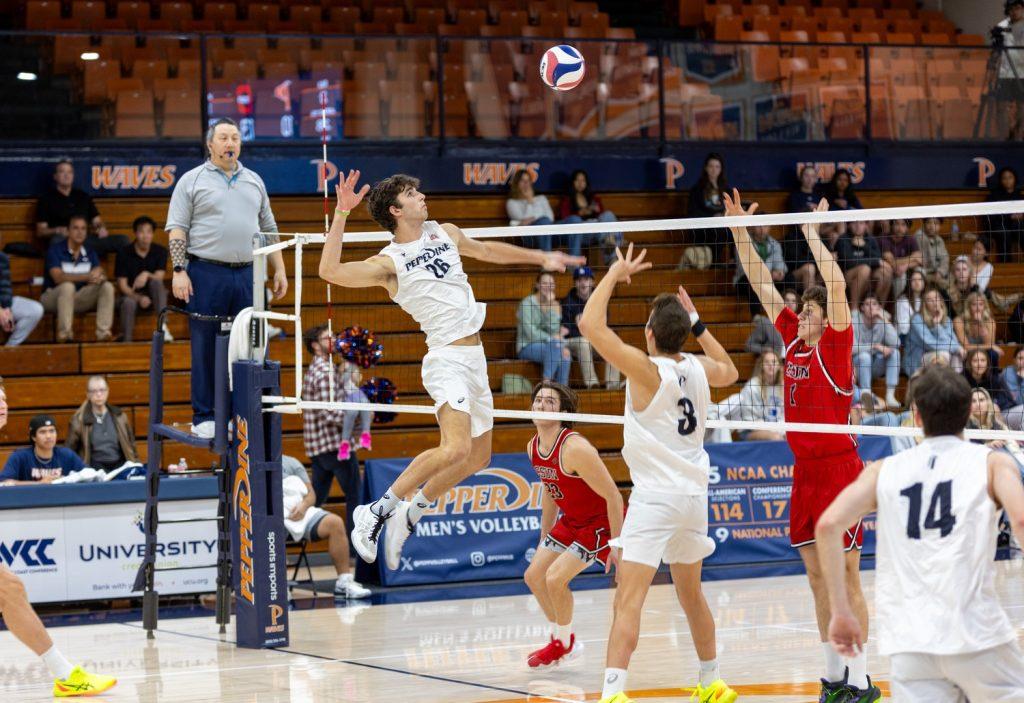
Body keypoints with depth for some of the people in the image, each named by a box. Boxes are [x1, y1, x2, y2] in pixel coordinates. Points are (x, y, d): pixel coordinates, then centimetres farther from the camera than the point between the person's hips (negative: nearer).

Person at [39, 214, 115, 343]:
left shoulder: (89, 253, 8)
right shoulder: (56, 250, -10)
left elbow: (100, 272, -3)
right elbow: (58, 277, -24)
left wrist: (100, 276, -30)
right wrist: (87, 276, -35)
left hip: (78, 298, 5)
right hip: (53, 297, -5)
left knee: (107, 286, -15)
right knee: (68, 286, -38)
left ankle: (103, 333, -28)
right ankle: (64, 334, -39)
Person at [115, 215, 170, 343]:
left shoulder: (160, 252, -1)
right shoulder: (124, 254, -5)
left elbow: (159, 277, -10)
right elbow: (122, 285, -8)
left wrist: (147, 275, -33)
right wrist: (139, 298, -25)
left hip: (153, 296, 1)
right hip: (132, 294, -1)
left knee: (156, 282, -32)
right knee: (128, 303, -37)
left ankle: (163, 327, -38)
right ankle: (126, 341, -32)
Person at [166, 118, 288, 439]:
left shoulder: (254, 181, 17)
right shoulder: (192, 181, 4)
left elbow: (269, 229, 20)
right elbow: (177, 229, -1)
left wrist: (279, 270, 12)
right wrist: (179, 271, -11)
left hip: (247, 275, 4)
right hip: (206, 275, -4)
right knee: (205, 350, -1)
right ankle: (204, 418, 4)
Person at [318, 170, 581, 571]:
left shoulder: (445, 234, 13)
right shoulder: (390, 262, -8)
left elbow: (487, 250, 31)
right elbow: (330, 271, -21)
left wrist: (541, 258, 35)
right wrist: (342, 213, -26)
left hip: (475, 357, 8)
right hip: (446, 359, -8)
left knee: (477, 457, 12)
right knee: (456, 449, -26)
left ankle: (411, 513, 24)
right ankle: (376, 511, -17)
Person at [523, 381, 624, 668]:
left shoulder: (575, 448, -30)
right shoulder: (533, 447, -3)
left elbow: (613, 496, -27)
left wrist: (617, 544, -24)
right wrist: (544, 538, 18)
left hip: (601, 523, -9)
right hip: (571, 520, 9)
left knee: (555, 578, -17)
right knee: (534, 576, 9)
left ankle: (565, 644, 7)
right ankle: (561, 638, 28)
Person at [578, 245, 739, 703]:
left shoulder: (647, 369, -14)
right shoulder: (698, 369, 4)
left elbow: (590, 324, -20)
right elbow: (729, 372, 30)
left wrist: (615, 273, -10)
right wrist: (696, 323, 28)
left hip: (656, 496, -7)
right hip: (694, 494, 7)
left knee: (628, 599, -14)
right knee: (690, 593, 22)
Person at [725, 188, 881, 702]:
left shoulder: (836, 344, -7)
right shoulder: (794, 340, 9)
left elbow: (836, 284, -22)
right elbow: (761, 282, 11)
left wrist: (812, 231, -21)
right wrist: (739, 228, 7)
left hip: (838, 468, -7)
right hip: (804, 470, 7)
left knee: (845, 580, -5)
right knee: (818, 580, 10)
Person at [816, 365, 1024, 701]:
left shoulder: (884, 470, 14)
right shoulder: (993, 463, 8)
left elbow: (828, 524, 2)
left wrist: (841, 612, 6)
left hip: (909, 644, 2)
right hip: (976, 634, -2)